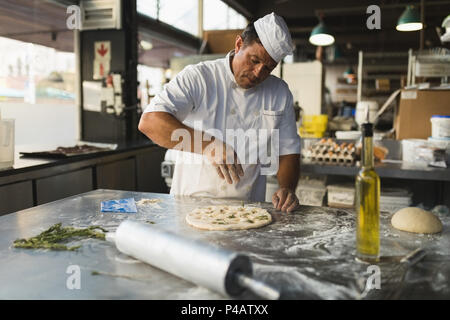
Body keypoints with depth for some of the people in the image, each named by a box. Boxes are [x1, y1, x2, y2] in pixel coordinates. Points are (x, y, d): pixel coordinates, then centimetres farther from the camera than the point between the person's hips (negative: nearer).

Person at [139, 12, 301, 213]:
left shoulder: (280, 94, 8)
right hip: (191, 204, -4)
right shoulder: (197, 77, -6)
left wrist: (287, 188, -9)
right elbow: (149, 122, -18)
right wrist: (208, 146, -29)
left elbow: (288, 152, 11)